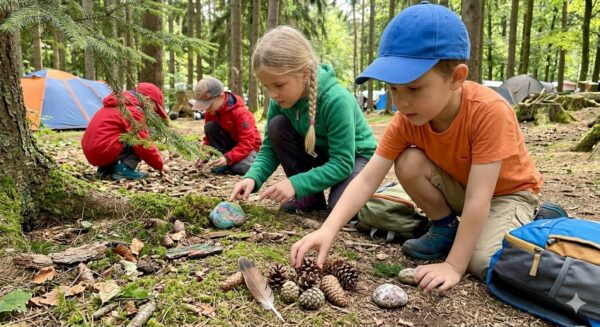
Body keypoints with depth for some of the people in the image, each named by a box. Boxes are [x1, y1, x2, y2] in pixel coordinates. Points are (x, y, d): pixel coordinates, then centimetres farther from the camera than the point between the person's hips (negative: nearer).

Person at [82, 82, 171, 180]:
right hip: (104, 151, -10)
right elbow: (143, 144, -13)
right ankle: (124, 169, -11)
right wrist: (160, 165, -3)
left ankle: (106, 169, 12)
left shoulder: (119, 104, 21)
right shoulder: (133, 111, -10)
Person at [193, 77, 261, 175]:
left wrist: (228, 158, -41)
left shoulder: (240, 112, -27)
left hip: (248, 146, -5)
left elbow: (247, 142, -30)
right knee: (209, 127, -20)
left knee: (240, 169, -36)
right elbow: (209, 136, 0)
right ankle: (221, 159, -15)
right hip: (229, 144, 6)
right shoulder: (210, 112, -8)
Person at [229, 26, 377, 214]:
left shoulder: (336, 100, -34)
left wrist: (296, 184, -40)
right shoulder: (280, 99, -17)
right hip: (317, 152, 6)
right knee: (277, 125, -20)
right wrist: (252, 178, -28)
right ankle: (311, 196, -7)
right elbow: (270, 148, -10)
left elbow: (342, 163, -33)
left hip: (354, 156, -6)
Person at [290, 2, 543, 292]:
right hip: (460, 188, 4)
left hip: (508, 192, -4)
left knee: (487, 263, -29)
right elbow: (367, 179, -27)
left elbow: (478, 199, -36)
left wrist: (454, 265, -35)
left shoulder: (489, 111, -36)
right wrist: (328, 229, -40)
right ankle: (446, 229, 0)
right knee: (408, 163, -24)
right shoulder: (407, 119, -22)